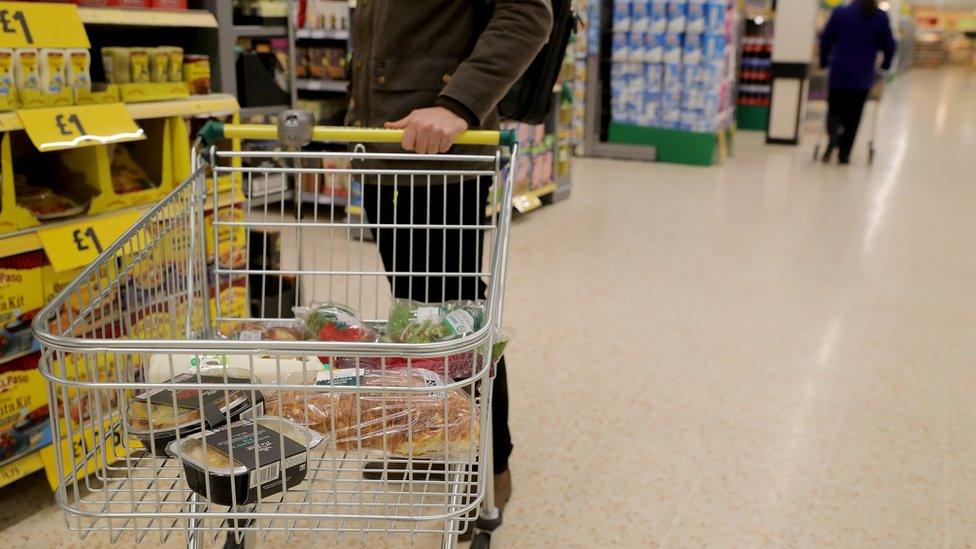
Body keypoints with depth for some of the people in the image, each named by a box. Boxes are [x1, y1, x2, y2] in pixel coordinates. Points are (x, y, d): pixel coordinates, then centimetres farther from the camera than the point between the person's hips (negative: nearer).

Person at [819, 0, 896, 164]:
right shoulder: (881, 18, 2)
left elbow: (826, 39, 2)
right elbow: (889, 45, 7)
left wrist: (824, 62, 14)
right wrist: (885, 65, 23)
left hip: (839, 72, -1)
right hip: (863, 77, 1)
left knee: (835, 109, 10)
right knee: (854, 115, 9)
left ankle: (833, 134, -21)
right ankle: (844, 153, 8)